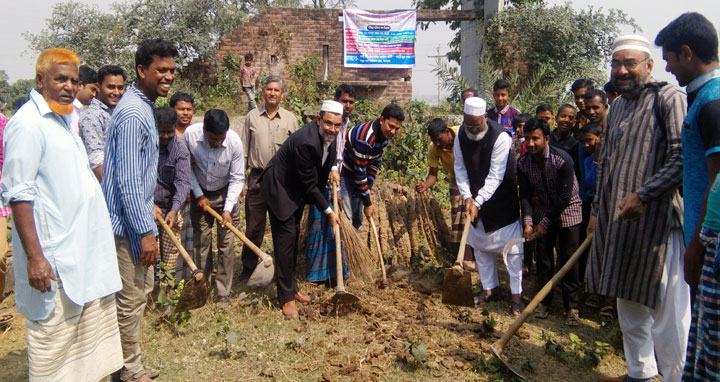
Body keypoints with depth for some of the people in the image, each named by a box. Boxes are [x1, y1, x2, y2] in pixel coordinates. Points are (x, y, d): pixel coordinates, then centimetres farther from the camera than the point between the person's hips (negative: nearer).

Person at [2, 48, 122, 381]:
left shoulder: (64, 117, 13)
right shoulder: (27, 124, -16)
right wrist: (34, 256, -23)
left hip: (83, 249, 9)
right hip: (54, 259, -9)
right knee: (53, 335, 2)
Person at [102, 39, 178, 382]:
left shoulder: (143, 106, 13)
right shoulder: (133, 113, -20)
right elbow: (128, 181, -24)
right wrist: (146, 231, -22)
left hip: (135, 217, 11)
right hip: (129, 224, -11)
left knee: (141, 290, 20)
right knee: (132, 298, 3)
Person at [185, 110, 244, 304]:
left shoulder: (234, 141, -25)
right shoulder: (190, 134, -22)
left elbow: (237, 178, -15)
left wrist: (228, 209, -20)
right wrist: (198, 194, -8)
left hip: (226, 194, -1)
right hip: (200, 195, 1)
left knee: (226, 244, -3)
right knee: (201, 242, 7)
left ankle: (223, 293, 7)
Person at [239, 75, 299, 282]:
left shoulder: (290, 119, 6)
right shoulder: (252, 116, 6)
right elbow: (243, 149, 7)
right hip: (257, 178, 0)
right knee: (253, 228, 5)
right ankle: (248, 270, 19)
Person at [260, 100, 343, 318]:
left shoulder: (329, 135, -8)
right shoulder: (306, 142, -34)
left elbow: (331, 154, 16)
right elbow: (310, 184, -26)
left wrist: (333, 169, -4)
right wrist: (328, 211, -18)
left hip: (297, 190, 9)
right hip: (280, 189, -9)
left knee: (293, 239, 16)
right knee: (285, 241, -5)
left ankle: (291, 288, 29)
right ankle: (286, 297, 7)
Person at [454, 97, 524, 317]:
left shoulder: (500, 137, -23)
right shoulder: (460, 135, -6)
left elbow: (495, 177, -24)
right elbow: (460, 169, 0)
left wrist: (478, 202, -28)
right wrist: (467, 197, -12)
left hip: (503, 201, -5)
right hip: (475, 200, 6)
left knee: (512, 247, -1)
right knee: (480, 245, 14)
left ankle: (516, 295, 10)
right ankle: (488, 288, 29)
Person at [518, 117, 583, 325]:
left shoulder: (562, 160, -25)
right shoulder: (523, 163, -11)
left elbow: (564, 198, -22)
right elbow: (525, 194, -7)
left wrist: (545, 223, -19)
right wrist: (528, 220, -20)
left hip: (567, 210, -4)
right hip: (543, 210, 4)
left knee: (569, 259, -3)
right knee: (543, 257, 6)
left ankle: (572, 307, 8)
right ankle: (545, 300, 20)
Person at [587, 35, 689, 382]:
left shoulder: (668, 98, -7)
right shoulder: (617, 106, 17)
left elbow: (682, 158, -15)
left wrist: (643, 196, -20)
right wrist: (598, 209, 20)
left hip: (657, 220, -8)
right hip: (618, 219, 8)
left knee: (666, 310, -5)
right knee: (629, 304, 17)